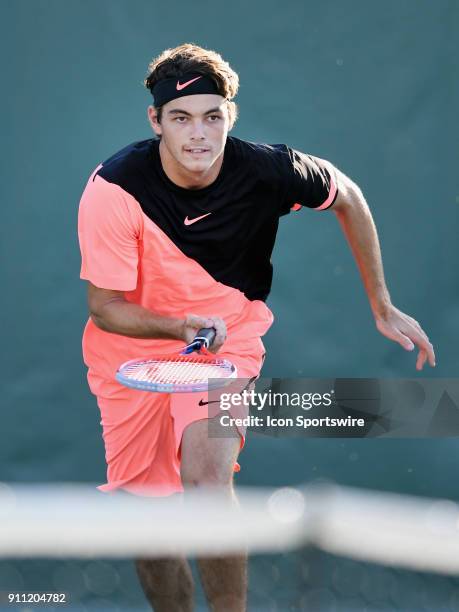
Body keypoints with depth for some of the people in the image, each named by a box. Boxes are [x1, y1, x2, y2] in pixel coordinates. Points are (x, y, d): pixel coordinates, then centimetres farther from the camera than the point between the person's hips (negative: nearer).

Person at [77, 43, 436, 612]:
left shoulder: (268, 170, -21)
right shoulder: (112, 190, -24)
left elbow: (348, 198, 0)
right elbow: (104, 307, -16)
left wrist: (383, 309, 4)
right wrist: (181, 326, -35)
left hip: (228, 335, -1)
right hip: (132, 348, 1)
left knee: (206, 474, -28)